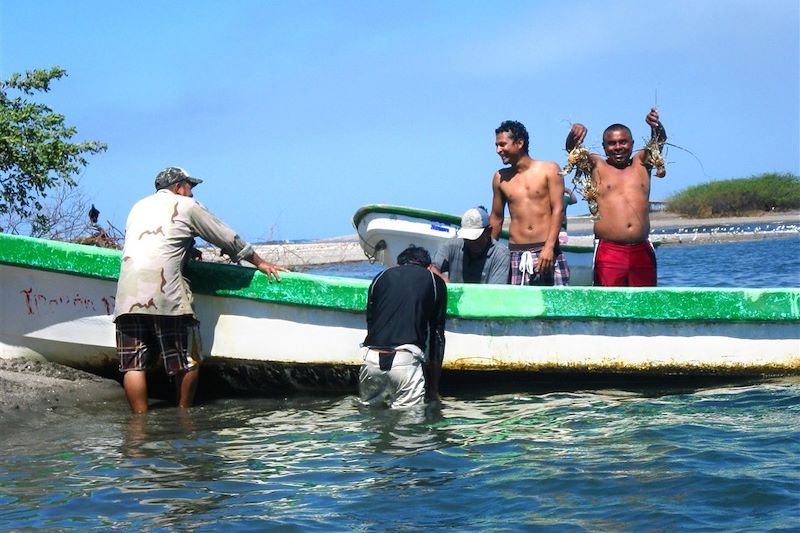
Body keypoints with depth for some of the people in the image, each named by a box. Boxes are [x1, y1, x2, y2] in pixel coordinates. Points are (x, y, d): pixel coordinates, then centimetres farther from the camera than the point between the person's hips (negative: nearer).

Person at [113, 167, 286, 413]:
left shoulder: (138, 206, 27)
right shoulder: (186, 206, 12)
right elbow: (228, 238, 17)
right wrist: (259, 262, 27)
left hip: (127, 295, 5)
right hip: (165, 292, -5)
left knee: (133, 364, 2)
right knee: (188, 361, 7)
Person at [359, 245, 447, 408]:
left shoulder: (381, 277, 22)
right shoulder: (434, 282, 16)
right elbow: (437, 335, 17)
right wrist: (433, 389, 23)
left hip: (372, 359, 3)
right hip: (406, 359, -3)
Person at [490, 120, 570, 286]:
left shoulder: (549, 170, 3)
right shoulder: (500, 178, 12)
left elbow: (558, 209, -4)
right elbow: (496, 217, 19)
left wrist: (549, 247, -14)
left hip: (547, 251, -2)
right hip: (515, 253, 2)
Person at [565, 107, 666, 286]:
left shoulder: (641, 163, 16)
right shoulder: (596, 166, 10)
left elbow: (659, 141, 3)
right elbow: (572, 149, -2)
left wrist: (656, 127, -20)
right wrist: (574, 133, -25)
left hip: (642, 251, 3)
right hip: (609, 251, -3)